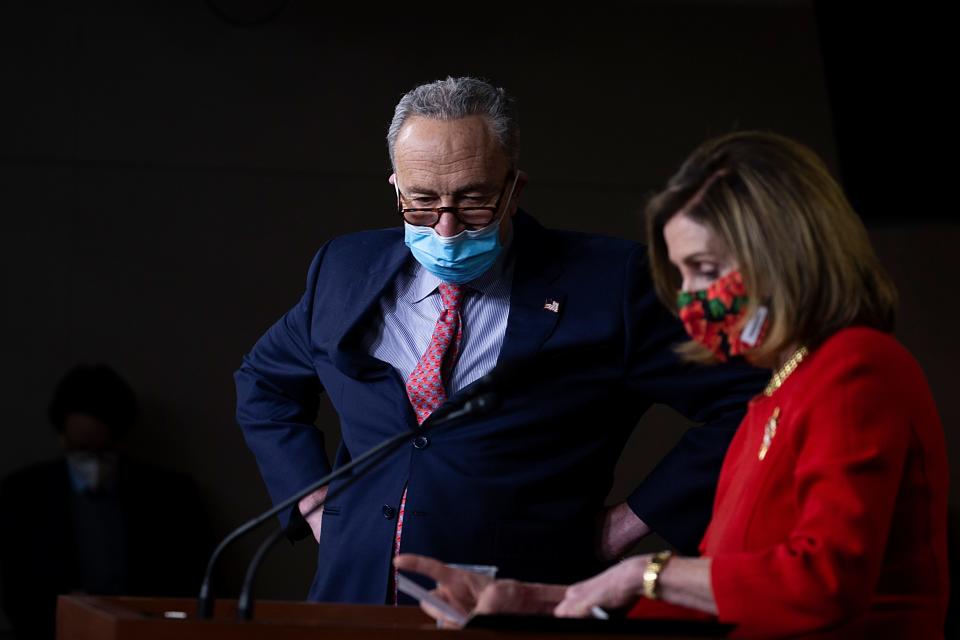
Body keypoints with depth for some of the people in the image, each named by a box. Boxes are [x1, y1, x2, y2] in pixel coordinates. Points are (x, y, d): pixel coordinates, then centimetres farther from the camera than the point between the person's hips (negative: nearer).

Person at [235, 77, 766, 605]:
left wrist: (627, 523, -3)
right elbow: (263, 383, 28)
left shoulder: (605, 284, -3)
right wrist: (315, 502, 14)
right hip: (356, 597, 2)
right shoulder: (345, 271, 12)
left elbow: (743, 400, -3)